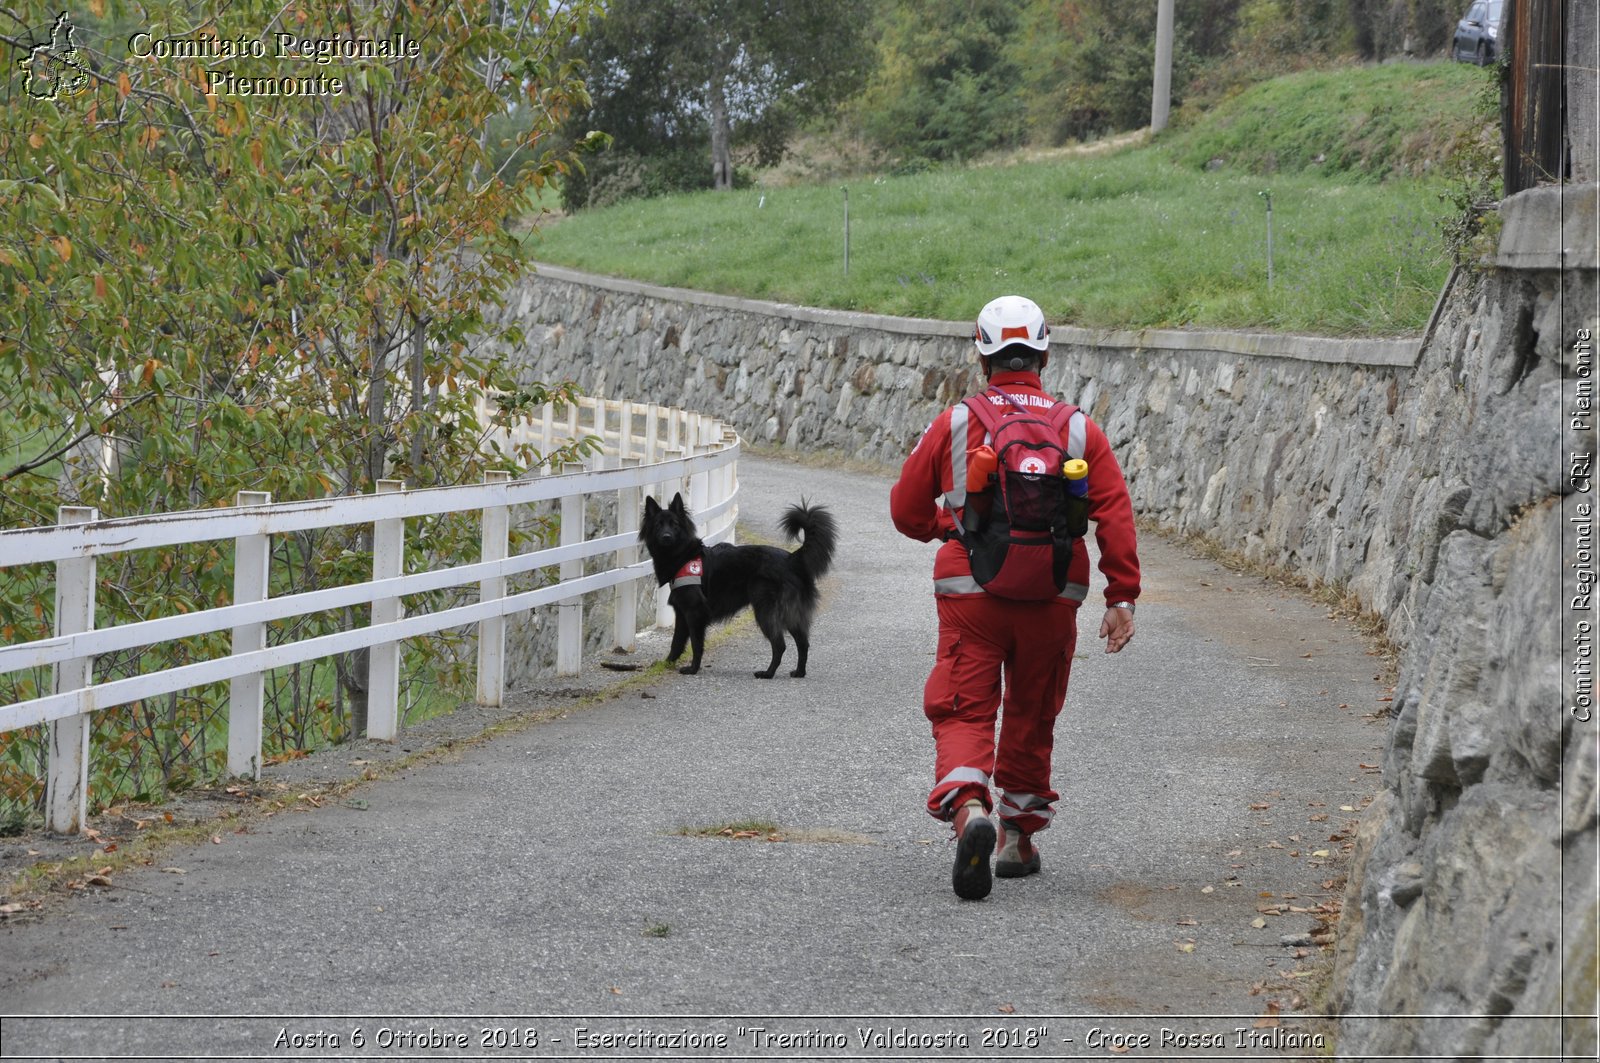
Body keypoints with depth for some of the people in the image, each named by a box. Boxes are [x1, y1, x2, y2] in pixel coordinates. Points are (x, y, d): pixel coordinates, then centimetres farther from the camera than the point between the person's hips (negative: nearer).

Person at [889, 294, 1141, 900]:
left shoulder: (954, 424, 2)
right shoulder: (1080, 431, 4)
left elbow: (907, 510, 8)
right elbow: (1116, 515, -4)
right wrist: (1122, 598, -3)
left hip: (969, 593, -2)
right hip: (1052, 599, 2)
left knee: (965, 713, -1)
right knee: (1031, 716, 18)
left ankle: (969, 809, -29)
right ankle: (1020, 837, 29)